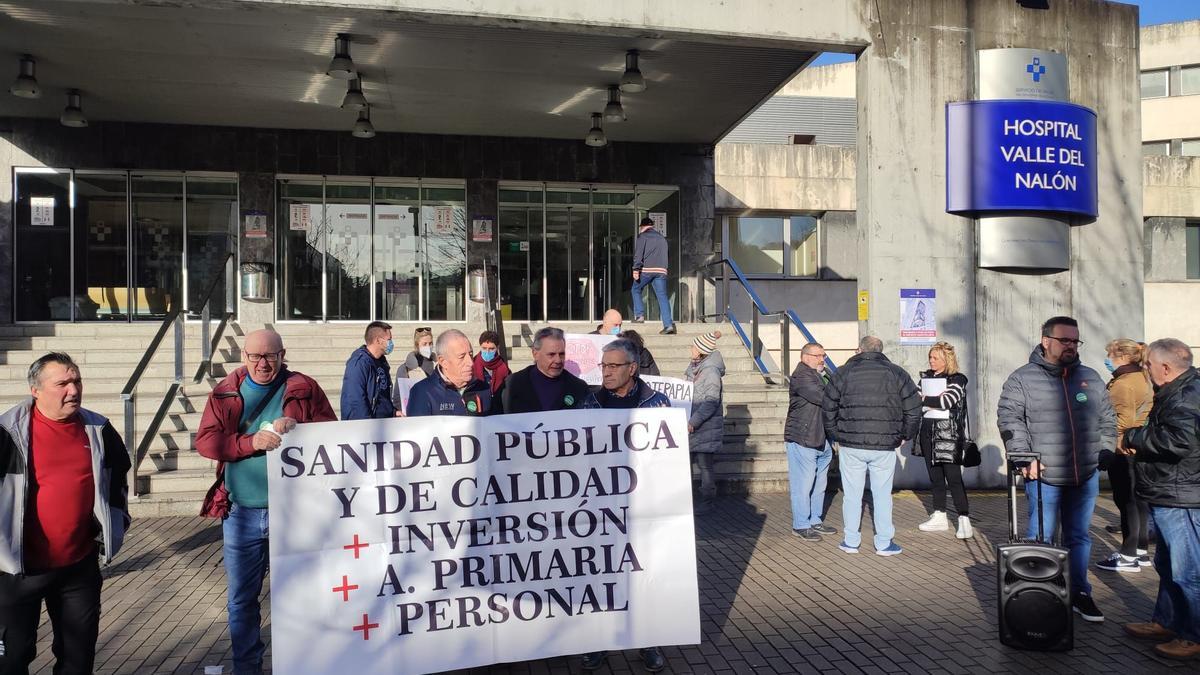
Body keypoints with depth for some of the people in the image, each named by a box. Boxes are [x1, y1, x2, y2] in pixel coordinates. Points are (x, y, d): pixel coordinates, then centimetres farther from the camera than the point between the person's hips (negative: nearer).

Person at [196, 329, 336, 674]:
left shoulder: (304, 388, 1)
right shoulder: (225, 393, 5)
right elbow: (205, 441, -4)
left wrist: (298, 427, -18)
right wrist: (252, 442, -20)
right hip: (241, 513, 2)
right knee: (241, 597, 12)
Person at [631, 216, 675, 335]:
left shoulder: (643, 236, 3)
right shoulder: (662, 238, 23)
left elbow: (638, 254, -8)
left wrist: (636, 269, -12)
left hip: (646, 269, -4)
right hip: (661, 270, 4)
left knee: (636, 290, 18)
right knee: (663, 296, -2)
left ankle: (639, 315, 9)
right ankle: (668, 324, -12)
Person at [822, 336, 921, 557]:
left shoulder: (844, 373, 2)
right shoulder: (896, 373, 3)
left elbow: (828, 408, 4)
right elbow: (914, 408, 3)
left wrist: (835, 436, 15)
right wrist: (905, 436, 14)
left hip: (850, 445, 0)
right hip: (885, 447, 0)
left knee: (852, 495, 9)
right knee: (882, 495, 9)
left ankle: (851, 541, 16)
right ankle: (884, 543, 14)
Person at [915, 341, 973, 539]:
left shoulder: (957, 380, -4)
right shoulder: (926, 377, 13)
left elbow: (947, 401, -18)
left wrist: (925, 399, -9)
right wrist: (936, 400, -10)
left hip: (948, 432, -6)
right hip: (927, 431, 6)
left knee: (953, 477, -9)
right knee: (934, 476, 10)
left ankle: (964, 520, -6)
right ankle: (939, 517, 18)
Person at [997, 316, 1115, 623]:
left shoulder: (1091, 378, 9)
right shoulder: (1022, 379, -5)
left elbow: (1107, 421, 17)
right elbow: (1009, 419, -8)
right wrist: (1023, 458, -16)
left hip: (1086, 477, 4)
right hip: (1043, 477, -4)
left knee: (1079, 538, 15)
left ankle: (1080, 594, 26)